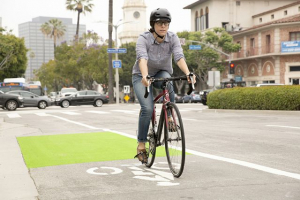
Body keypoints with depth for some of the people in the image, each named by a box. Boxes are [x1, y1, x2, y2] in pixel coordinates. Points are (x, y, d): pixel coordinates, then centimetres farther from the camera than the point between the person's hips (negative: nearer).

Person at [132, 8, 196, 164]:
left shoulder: (172, 38, -17)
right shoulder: (143, 39, -24)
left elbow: (179, 57, -31)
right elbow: (142, 58, -41)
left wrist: (188, 73, -50)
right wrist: (145, 76, -60)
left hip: (161, 73, 2)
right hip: (142, 76, -2)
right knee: (147, 109, -22)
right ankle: (141, 145, -6)